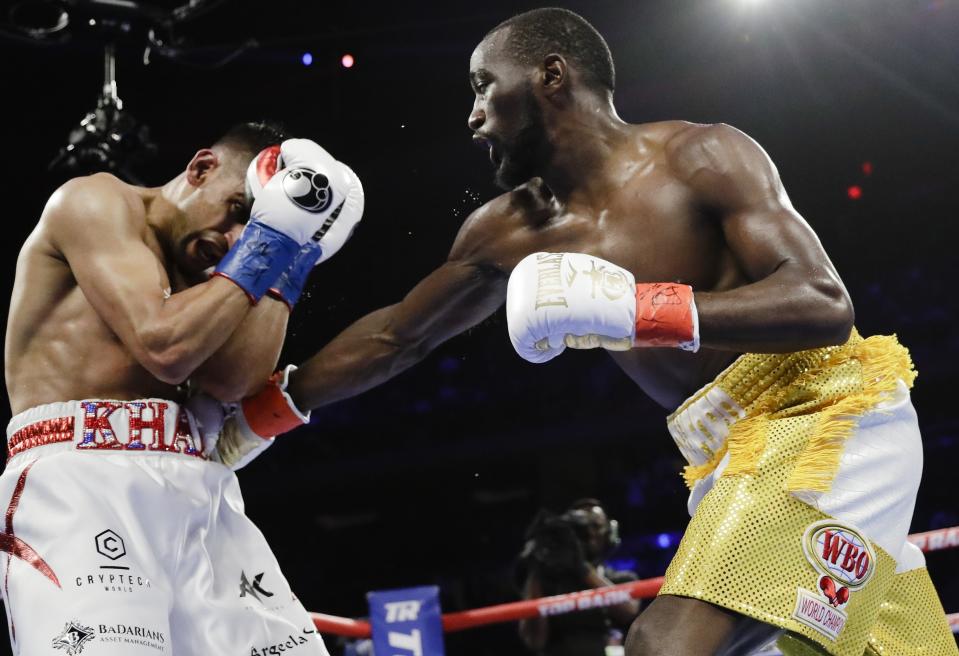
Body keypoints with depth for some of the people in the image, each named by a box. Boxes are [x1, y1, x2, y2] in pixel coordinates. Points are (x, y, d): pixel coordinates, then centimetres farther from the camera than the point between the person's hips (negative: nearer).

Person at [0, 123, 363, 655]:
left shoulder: (200, 275, 25)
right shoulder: (95, 202, 3)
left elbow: (229, 379, 4)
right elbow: (163, 347, -11)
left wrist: (287, 258, 7)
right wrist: (263, 248, -2)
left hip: (196, 494, 7)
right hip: (82, 479, -7)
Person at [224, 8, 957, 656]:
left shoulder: (699, 157, -10)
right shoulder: (509, 233, 10)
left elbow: (825, 303, -20)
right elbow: (394, 337, 21)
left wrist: (637, 308, -28)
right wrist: (254, 417, 20)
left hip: (829, 415, -8)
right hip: (736, 456, 8)